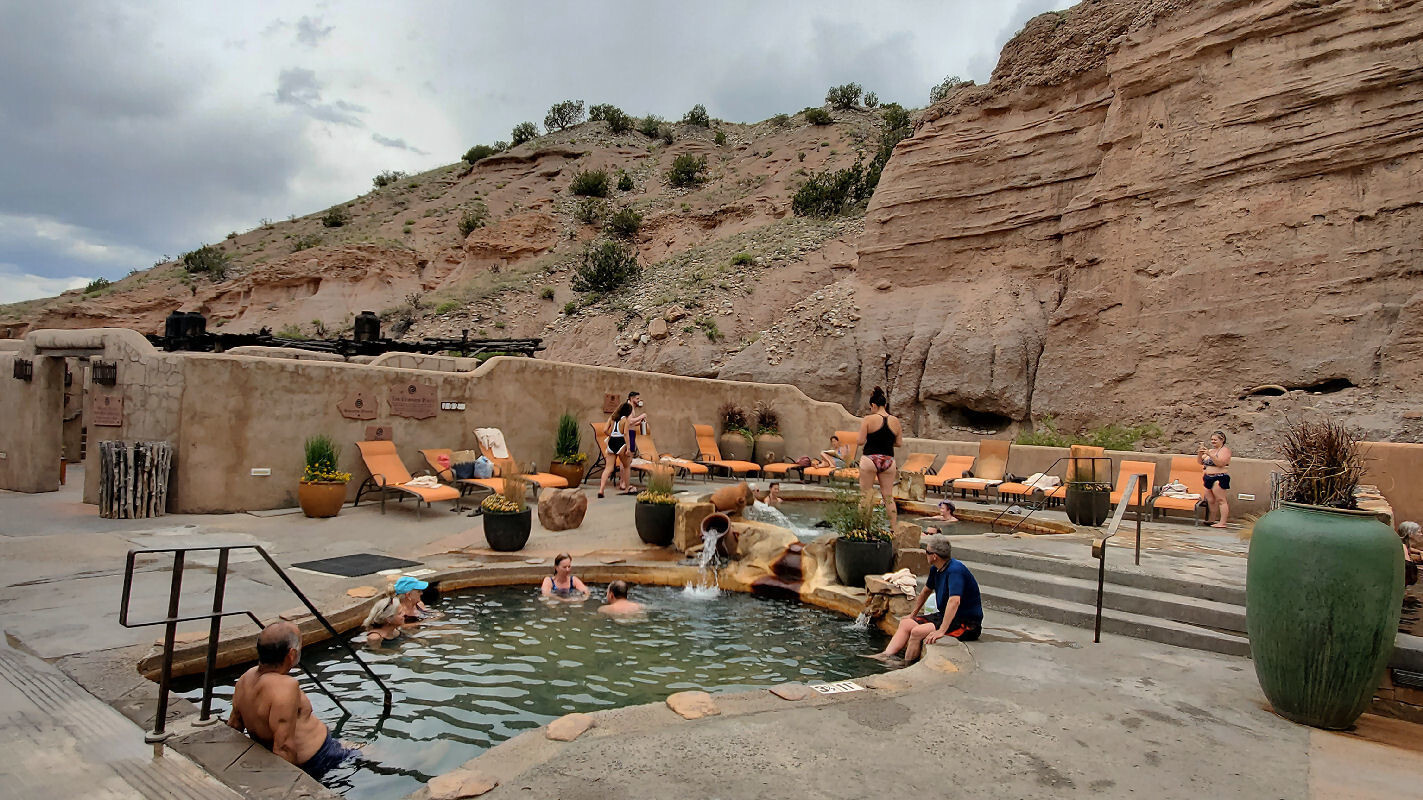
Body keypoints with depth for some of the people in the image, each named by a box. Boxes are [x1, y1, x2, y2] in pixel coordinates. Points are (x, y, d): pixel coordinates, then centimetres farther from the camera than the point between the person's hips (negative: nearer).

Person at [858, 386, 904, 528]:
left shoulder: (868, 419, -7)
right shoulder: (895, 421, 4)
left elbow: (861, 441, -9)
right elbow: (899, 443, 7)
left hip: (869, 459, -3)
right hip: (888, 461, 3)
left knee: (866, 495, 6)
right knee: (888, 497, 11)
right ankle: (893, 527, 13)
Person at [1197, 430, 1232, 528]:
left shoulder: (1225, 450, -4)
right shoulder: (1211, 450, 19)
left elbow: (1220, 463, -19)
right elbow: (1200, 461, 19)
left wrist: (1209, 454, -26)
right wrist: (1200, 453, 1)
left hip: (1219, 478, -8)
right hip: (1208, 478, 8)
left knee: (1220, 500, -9)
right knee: (1210, 501, 10)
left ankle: (1222, 522, -10)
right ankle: (1211, 520, 18)